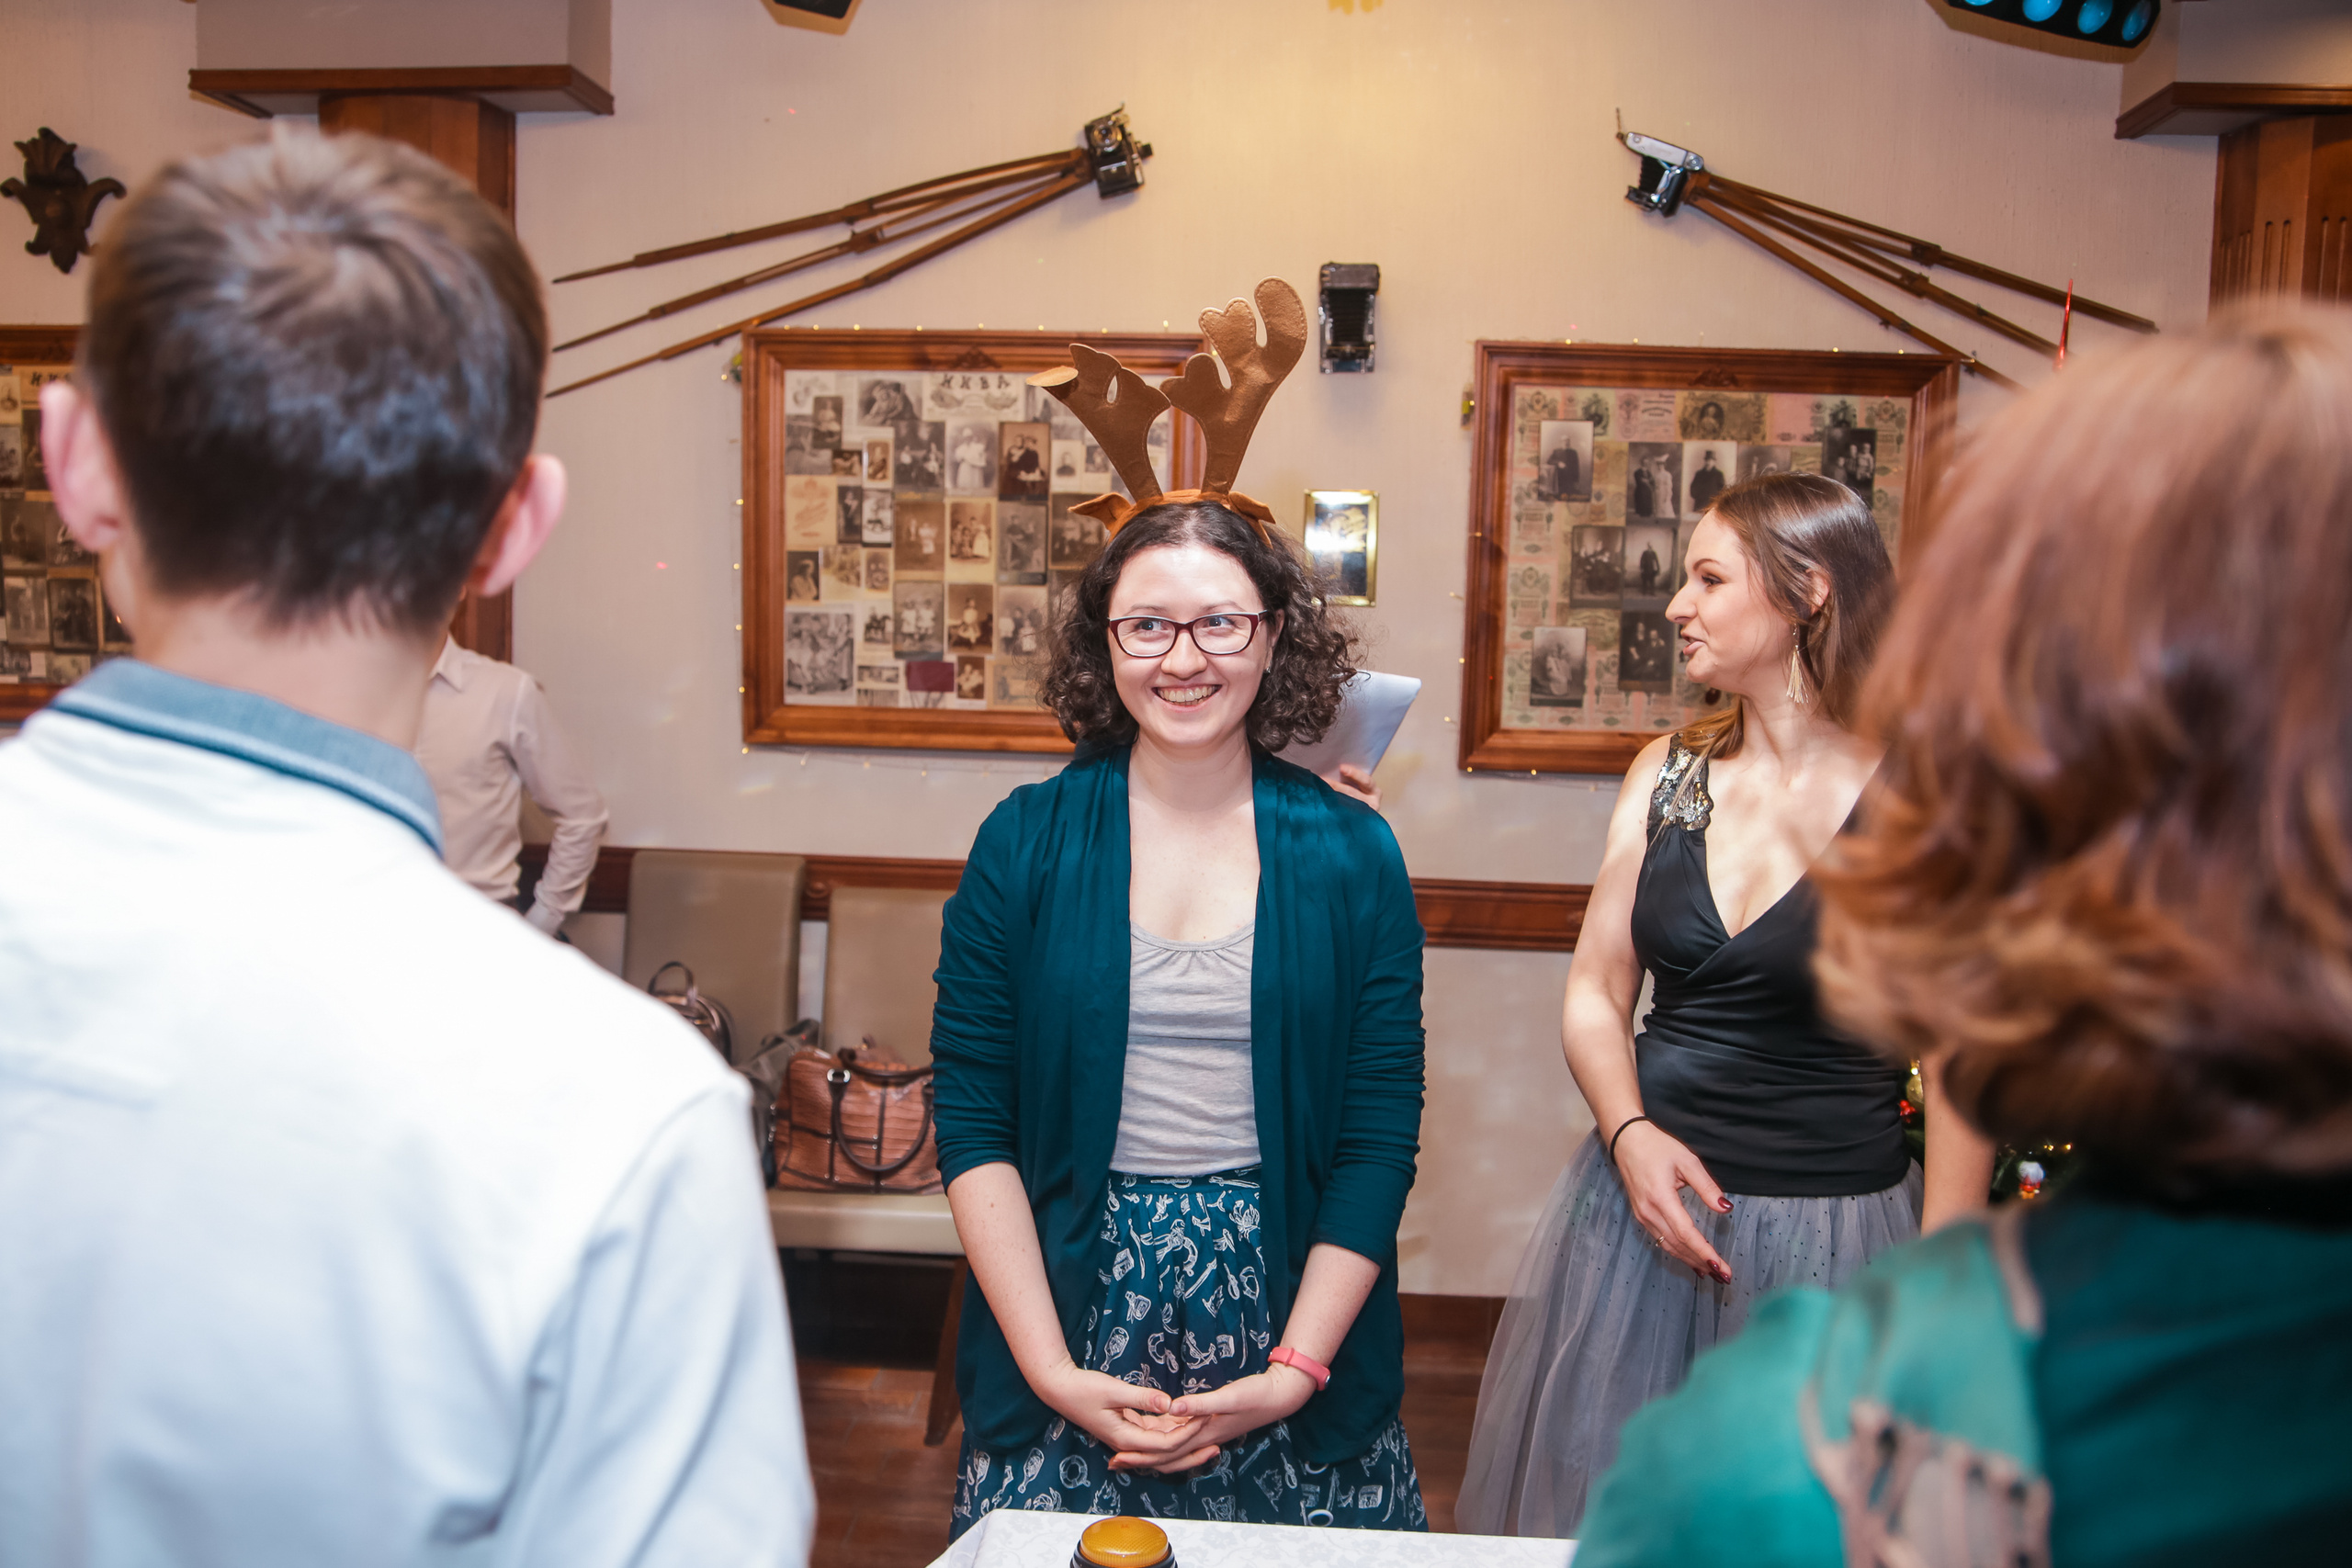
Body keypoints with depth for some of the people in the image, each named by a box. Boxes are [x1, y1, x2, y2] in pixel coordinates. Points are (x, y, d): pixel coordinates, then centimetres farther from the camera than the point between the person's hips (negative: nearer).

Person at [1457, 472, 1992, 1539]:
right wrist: (1630, 1135, -12)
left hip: (1828, 1227, -4)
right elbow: (1597, 993, 6)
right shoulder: (1667, 774, 3)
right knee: (1602, 1502, 16)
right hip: (1646, 1187, 4)